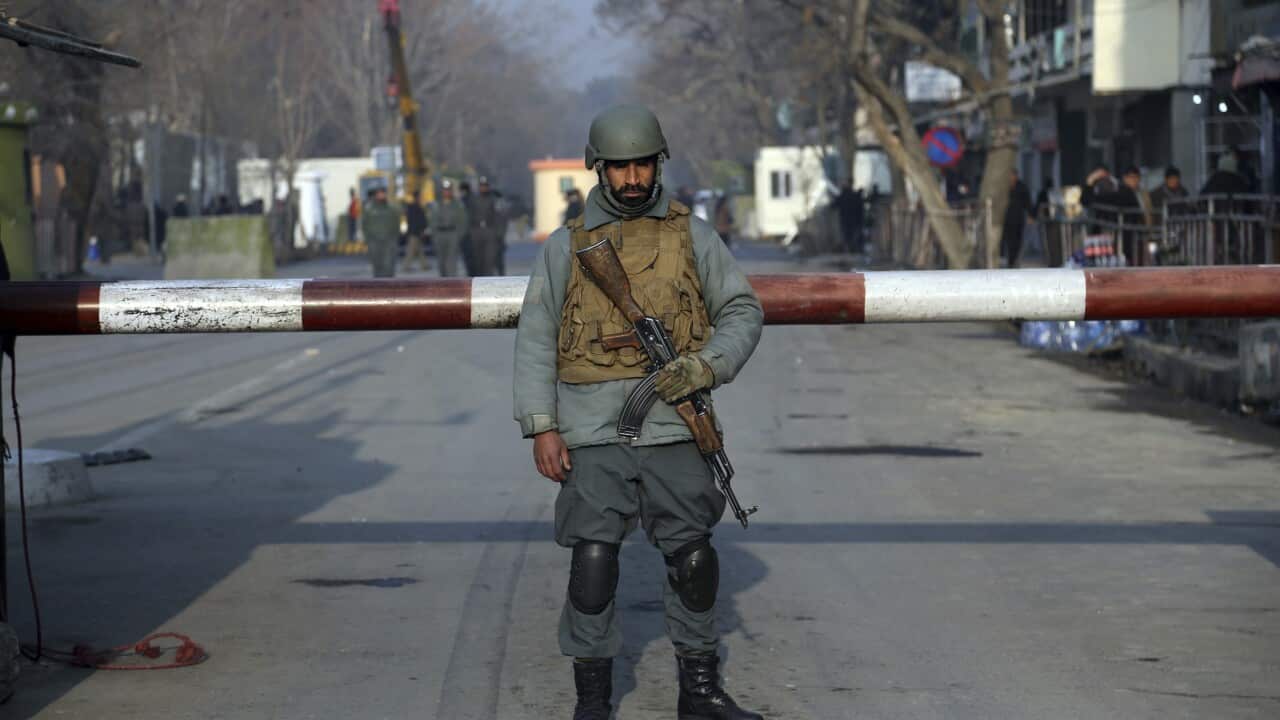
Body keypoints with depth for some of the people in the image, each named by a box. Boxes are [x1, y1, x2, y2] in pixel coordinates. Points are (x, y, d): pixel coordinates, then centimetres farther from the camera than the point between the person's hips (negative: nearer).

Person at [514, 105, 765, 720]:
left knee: (693, 558, 4)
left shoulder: (691, 235, 8)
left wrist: (704, 366, -9)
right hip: (594, 433, -1)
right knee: (593, 560, -5)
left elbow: (743, 311, 9)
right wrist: (541, 427, -4)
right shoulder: (566, 247, 6)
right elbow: (535, 340, 5)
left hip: (673, 430, 1)